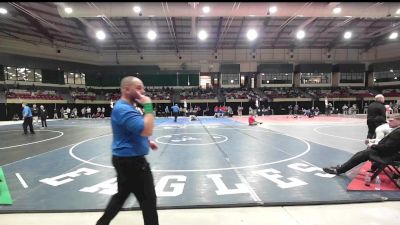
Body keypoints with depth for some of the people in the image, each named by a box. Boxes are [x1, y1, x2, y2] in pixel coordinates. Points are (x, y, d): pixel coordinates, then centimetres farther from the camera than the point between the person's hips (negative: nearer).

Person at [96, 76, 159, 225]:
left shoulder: (126, 107, 13)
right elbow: (147, 130, -33)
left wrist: (146, 142, 17)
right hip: (131, 161, -11)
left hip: (126, 160, 11)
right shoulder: (124, 109, -22)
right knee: (148, 200, 3)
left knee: (121, 195, 25)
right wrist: (148, 106, -25)